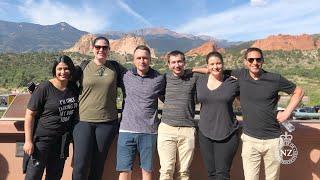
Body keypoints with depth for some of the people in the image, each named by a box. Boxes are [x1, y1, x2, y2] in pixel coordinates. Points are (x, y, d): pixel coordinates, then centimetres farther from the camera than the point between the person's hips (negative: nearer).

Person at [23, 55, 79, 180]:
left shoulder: (74, 88, 3)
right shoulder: (44, 88, -13)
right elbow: (30, 114, -11)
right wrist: (28, 141, -13)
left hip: (62, 140, 5)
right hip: (42, 138, -5)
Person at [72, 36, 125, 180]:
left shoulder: (115, 67, 7)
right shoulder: (84, 66, 5)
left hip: (107, 122, 1)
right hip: (84, 120, -1)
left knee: (98, 166, 11)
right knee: (80, 165, -4)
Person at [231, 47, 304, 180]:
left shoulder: (275, 79, -6)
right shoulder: (240, 75, -4)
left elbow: (298, 91, 6)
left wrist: (287, 112, -2)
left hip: (272, 139, 0)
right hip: (249, 139, 0)